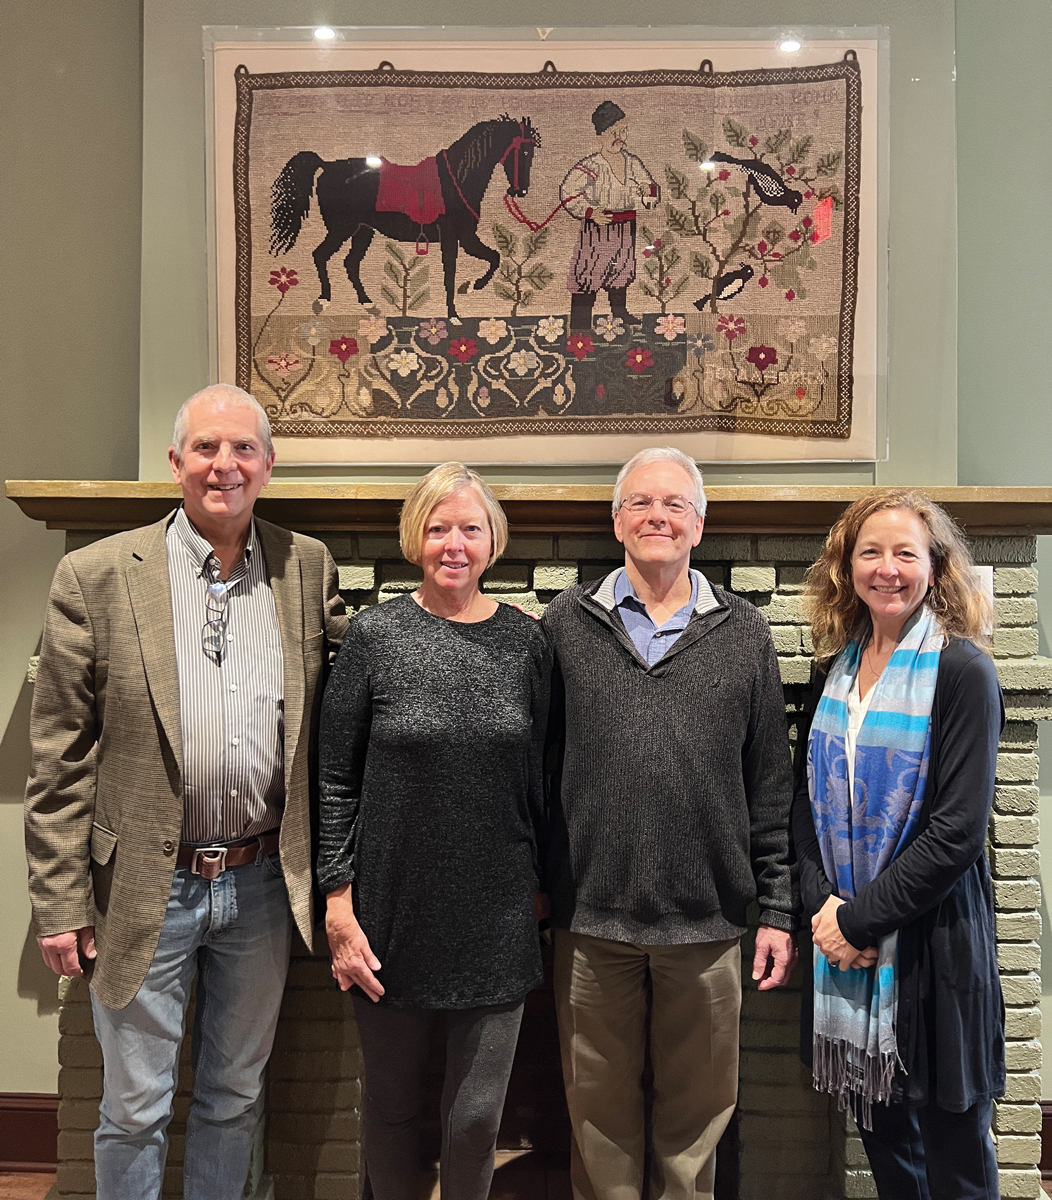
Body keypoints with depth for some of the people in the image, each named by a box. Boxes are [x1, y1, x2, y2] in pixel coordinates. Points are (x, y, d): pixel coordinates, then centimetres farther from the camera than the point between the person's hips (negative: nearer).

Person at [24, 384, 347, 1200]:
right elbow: (60, 757, -6)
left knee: (235, 1096, 20)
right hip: (145, 888, -2)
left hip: (260, 883, 3)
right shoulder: (97, 576, -7)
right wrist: (61, 902, -6)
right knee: (135, 1111, 14)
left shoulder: (309, 567, 1)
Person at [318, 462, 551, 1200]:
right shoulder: (376, 635, -5)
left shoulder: (525, 641, 1)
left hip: (497, 920, 1)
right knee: (392, 1104, 15)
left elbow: (539, 777, 7)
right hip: (395, 912, -1)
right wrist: (339, 904, -6)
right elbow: (335, 781, -3)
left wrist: (541, 883, 9)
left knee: (478, 1115, 10)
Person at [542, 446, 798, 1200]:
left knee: (697, 1110, 16)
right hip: (590, 917, 0)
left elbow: (772, 786, 4)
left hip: (706, 919, 1)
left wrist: (779, 909, 2)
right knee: (599, 1110, 15)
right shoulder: (567, 624, 2)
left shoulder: (743, 634, 4)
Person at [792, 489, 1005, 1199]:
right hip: (845, 932, 5)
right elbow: (812, 800, 8)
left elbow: (959, 827, -16)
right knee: (882, 1128, 18)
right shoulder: (839, 666, 6)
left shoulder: (962, 671, -11)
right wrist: (824, 903, -6)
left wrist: (862, 917, -15)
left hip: (933, 939, -5)